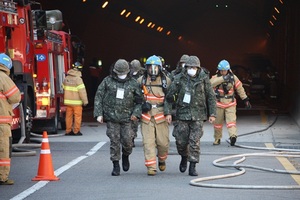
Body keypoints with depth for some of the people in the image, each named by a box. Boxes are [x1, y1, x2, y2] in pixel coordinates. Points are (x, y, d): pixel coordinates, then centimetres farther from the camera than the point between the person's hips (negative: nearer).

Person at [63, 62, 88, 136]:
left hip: (68, 101, 6)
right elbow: (82, 91, -16)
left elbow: (64, 88, 15)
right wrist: (85, 101, -10)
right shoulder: (78, 79, -15)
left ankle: (68, 130, 14)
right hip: (76, 102, -6)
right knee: (77, 116, 2)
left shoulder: (66, 78, 5)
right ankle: (76, 131, 3)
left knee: (69, 115, 10)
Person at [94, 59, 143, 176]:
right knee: (114, 141, -2)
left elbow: (139, 100, 10)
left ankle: (125, 156, 28)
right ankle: (116, 165, 8)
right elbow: (98, 98, 5)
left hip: (126, 118, 1)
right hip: (111, 118, -1)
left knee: (127, 140, -3)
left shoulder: (133, 83, 5)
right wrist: (98, 114, -2)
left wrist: (136, 113, -4)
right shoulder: (107, 81, 3)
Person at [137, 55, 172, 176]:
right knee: (148, 142, -6)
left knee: (163, 142, 2)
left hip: (161, 115, 0)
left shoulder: (166, 81, 4)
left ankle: (162, 160, 31)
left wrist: (168, 113, -7)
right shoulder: (141, 81, 6)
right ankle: (151, 167, -2)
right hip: (146, 115, 0)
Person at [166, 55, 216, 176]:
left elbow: (211, 97, 4)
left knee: (195, 141, -6)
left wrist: (212, 113, 0)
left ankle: (192, 167, -1)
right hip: (182, 113, 1)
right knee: (181, 140, 3)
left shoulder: (204, 79, 0)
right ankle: (184, 158, 33)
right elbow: (170, 95, 3)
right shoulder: (179, 79, -2)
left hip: (197, 115, -1)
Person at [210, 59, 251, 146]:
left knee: (231, 120, -16)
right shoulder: (216, 77, -3)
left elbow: (240, 89, 10)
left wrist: (246, 100, 10)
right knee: (217, 122, 6)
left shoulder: (233, 77, 3)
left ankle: (233, 135, -29)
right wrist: (223, 78, -36)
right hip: (219, 103, 0)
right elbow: (212, 83, -26)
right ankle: (217, 139, 19)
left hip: (230, 103, 0)